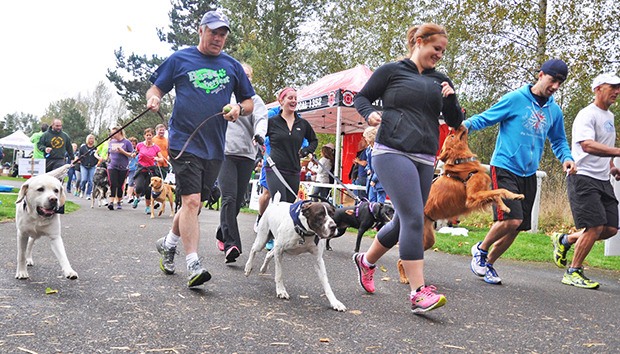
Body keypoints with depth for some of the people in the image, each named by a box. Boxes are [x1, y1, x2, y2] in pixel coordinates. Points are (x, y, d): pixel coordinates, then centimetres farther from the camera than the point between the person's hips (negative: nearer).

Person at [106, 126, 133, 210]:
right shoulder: (111, 142, 11)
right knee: (113, 184, -9)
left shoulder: (127, 142, -2)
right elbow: (108, 153, 23)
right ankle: (111, 202, -13)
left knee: (120, 185, 5)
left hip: (123, 167, -2)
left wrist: (122, 151, -16)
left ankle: (119, 202, 18)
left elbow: (131, 154, -4)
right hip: (112, 167, 2)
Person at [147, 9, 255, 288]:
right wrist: (153, 98, -15)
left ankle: (168, 243, 36)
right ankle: (193, 265, -9)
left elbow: (249, 101, 17)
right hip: (184, 141, -4)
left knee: (195, 204, 12)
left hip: (214, 147, 4)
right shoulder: (179, 59, 5)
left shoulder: (232, 66, 13)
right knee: (191, 201, -14)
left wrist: (239, 108, -5)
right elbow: (156, 88, 8)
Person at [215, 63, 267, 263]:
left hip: (246, 156, 2)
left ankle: (222, 235, 26)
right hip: (224, 153, -2)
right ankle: (231, 244, -20)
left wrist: (259, 133, -26)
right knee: (229, 198, -16)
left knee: (238, 201, 5)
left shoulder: (255, 100, 14)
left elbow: (261, 118, -5)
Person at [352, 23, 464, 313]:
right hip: (392, 153, -6)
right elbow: (361, 97, 10)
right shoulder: (391, 71, 5)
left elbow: (456, 123, 20)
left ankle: (366, 260, 34)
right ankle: (418, 292, -13)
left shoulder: (440, 80, 18)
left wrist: (451, 99, 1)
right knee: (413, 218, -17)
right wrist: (369, 113, -11)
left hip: (424, 160, 6)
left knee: (403, 222, 10)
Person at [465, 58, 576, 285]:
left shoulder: (555, 111, 11)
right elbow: (485, 118, -4)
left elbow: (558, 141, 23)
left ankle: (488, 263, 26)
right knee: (511, 219, -20)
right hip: (504, 168, -6)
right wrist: (464, 124, -24)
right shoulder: (515, 99, -6)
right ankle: (480, 249, 8)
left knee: (516, 228, 6)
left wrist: (566, 158, 3)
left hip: (528, 175, 6)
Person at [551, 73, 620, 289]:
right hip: (583, 177, -9)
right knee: (595, 226, -14)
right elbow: (588, 145, -27)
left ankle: (564, 240, 23)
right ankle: (573, 273, 1)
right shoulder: (587, 115, -10)